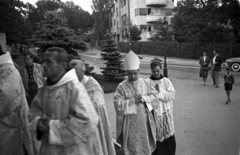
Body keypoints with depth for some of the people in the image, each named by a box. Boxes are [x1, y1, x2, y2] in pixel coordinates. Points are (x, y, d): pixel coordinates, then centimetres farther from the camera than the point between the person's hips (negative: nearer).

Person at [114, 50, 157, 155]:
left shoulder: (145, 83, 1)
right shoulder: (121, 86, -9)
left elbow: (154, 95, 4)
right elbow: (118, 104, -14)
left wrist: (143, 98, -13)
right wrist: (133, 100, -21)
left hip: (145, 119, 3)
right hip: (130, 120, -3)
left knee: (146, 143, 15)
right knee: (132, 145, 7)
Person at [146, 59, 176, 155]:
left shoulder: (166, 81, 2)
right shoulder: (147, 82, -5)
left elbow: (172, 95, -8)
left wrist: (160, 91, -14)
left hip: (166, 112, 2)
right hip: (154, 113, -2)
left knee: (168, 136, 9)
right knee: (156, 136, 6)